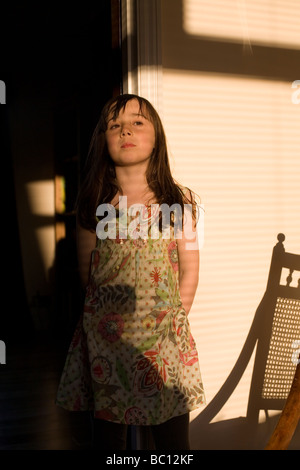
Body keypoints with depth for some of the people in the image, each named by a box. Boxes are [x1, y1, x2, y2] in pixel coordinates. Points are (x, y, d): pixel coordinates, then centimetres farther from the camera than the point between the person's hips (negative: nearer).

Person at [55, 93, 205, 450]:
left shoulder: (179, 200, -1)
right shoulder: (94, 203, -1)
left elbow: (189, 270, 3)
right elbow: (86, 269, 5)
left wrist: (170, 319, 1)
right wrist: (113, 312, 4)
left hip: (164, 337, 0)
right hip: (106, 336, 0)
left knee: (173, 435, 9)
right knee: (108, 433, 12)